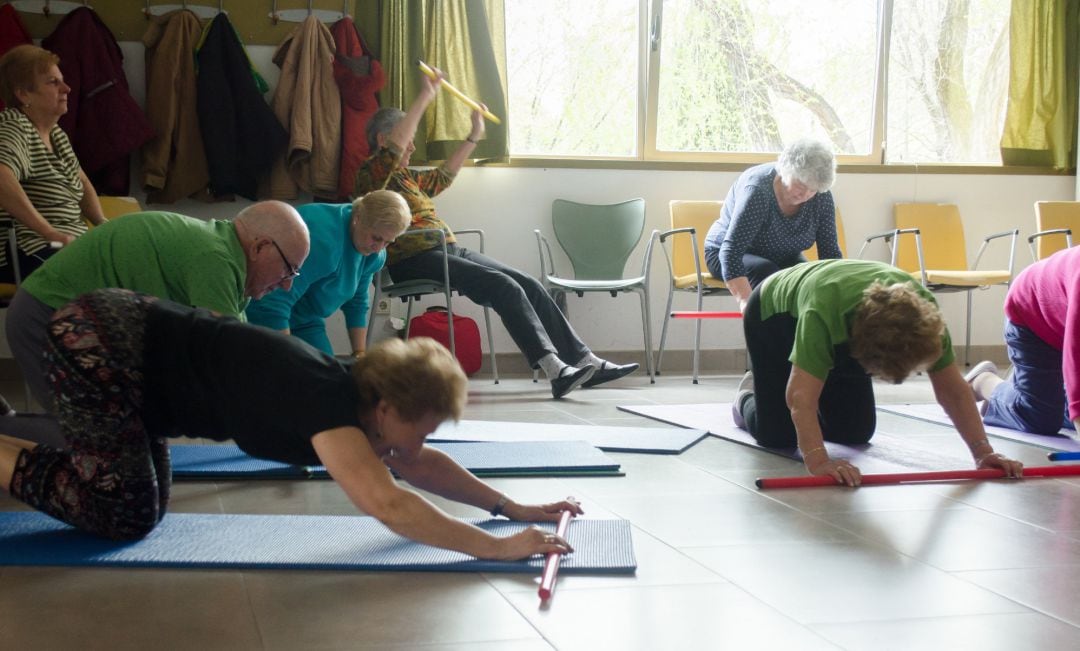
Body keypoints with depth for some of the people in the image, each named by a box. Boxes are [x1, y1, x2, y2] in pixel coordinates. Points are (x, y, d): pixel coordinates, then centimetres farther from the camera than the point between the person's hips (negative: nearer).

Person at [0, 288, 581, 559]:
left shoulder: (350, 391, 1)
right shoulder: (330, 403, -25)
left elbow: (422, 466, 13)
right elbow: (387, 504, -39)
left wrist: (511, 507, 7)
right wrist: (497, 548, -35)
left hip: (127, 340, 9)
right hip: (98, 343, -9)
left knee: (147, 507, 15)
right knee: (126, 516, -8)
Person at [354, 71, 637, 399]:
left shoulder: (405, 177, 26)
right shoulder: (372, 173, -1)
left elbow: (442, 176, 41)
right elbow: (393, 146, -20)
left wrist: (475, 134, 39)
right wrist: (425, 96, -19)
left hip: (448, 250, 9)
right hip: (415, 261, -9)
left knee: (528, 284, -5)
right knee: (503, 286, -26)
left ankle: (584, 361, -8)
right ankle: (555, 370, -33)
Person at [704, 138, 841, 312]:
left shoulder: (822, 197, -15)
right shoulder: (758, 189, -31)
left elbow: (830, 250, -11)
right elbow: (731, 251, -39)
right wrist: (745, 300, -53)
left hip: (783, 258, 5)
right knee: (769, 275, -35)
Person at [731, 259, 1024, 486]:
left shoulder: (921, 310, -33)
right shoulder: (824, 310, -48)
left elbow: (953, 390, -26)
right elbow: (801, 395, -51)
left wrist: (983, 451, -33)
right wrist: (818, 461, -61)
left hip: (844, 322, 5)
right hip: (774, 314, -4)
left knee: (855, 433, -1)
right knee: (777, 435, -11)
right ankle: (747, 397, 23)